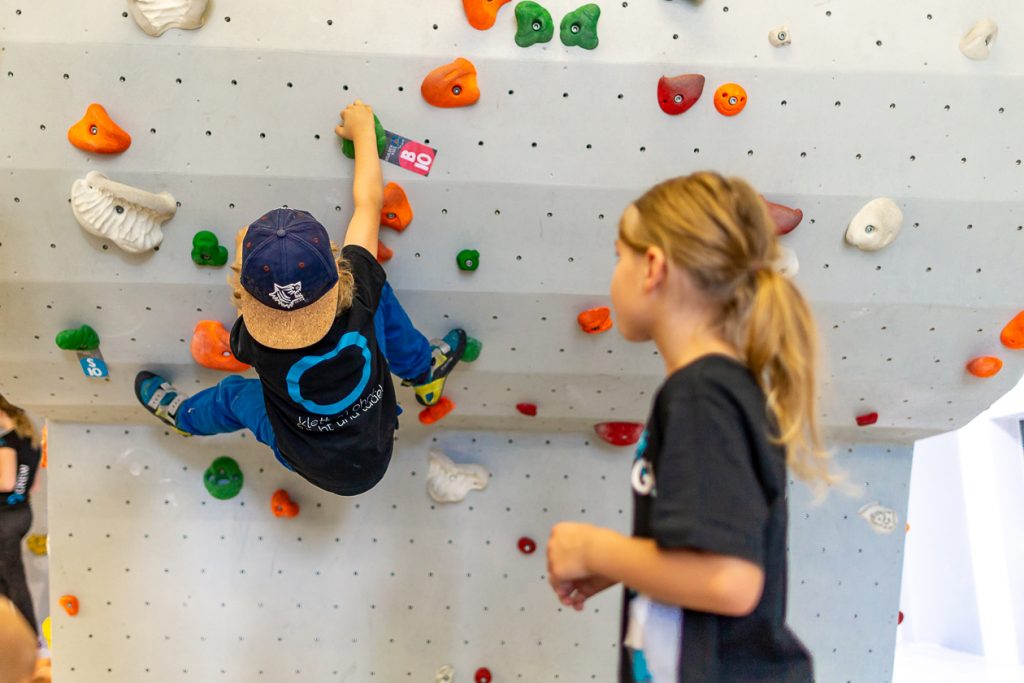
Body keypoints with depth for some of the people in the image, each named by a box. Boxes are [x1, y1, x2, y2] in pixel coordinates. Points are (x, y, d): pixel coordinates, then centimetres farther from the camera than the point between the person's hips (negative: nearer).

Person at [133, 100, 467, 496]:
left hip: (317, 467, -1)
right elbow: (369, 202, -15)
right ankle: (424, 371, 32)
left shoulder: (254, 343, -33)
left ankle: (183, 415, 62)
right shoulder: (360, 295, -32)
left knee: (235, 394, 27)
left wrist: (251, 251, 3)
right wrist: (363, 129, -2)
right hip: (377, 451, 1)